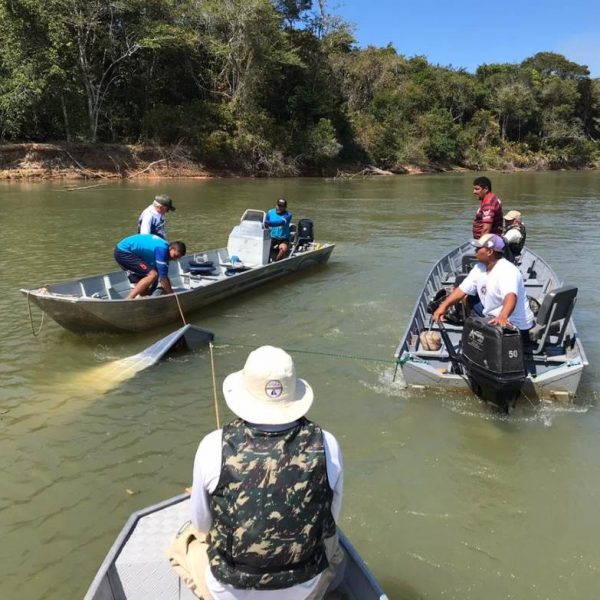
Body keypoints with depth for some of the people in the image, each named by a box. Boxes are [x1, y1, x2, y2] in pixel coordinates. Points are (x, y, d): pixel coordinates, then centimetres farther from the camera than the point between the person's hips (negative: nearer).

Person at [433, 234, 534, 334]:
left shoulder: (507, 271, -26)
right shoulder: (479, 268, 1)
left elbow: (511, 297, -43)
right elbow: (462, 290, 1)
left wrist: (503, 316, -62)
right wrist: (443, 306, -13)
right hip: (490, 314, 8)